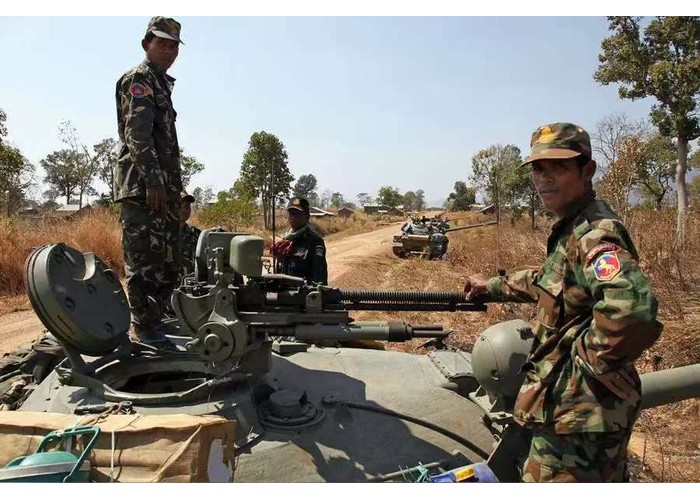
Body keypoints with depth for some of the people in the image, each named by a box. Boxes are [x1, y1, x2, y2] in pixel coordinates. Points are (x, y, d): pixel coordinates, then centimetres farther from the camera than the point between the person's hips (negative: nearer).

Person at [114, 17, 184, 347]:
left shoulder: (162, 84, 25)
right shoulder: (138, 79, -1)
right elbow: (137, 134, -15)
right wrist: (152, 180, -23)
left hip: (164, 187, 9)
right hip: (142, 186, -9)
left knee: (168, 262, 11)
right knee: (144, 260, -6)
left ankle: (154, 319, 22)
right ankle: (144, 328, 1)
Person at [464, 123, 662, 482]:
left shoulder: (594, 233, -22)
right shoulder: (571, 228, 7)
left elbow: (631, 305, -41)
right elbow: (549, 280, 26)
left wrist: (592, 358, -27)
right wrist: (494, 286, 31)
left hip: (578, 412, -10)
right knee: (605, 482, 27)